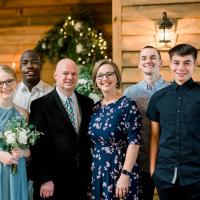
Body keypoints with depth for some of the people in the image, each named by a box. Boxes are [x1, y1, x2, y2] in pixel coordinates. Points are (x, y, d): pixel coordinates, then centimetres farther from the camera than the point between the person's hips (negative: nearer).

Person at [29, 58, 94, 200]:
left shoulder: (87, 103, 7)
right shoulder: (41, 105, -5)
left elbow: (89, 139, 11)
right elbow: (38, 145, -9)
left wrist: (90, 174, 6)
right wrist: (45, 179, -13)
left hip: (82, 179, 4)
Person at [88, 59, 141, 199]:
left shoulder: (127, 105, -11)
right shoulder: (96, 108, 7)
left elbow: (134, 142, -16)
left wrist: (125, 175, -22)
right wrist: (91, 173, 10)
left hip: (119, 172, -6)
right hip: (97, 173, 6)